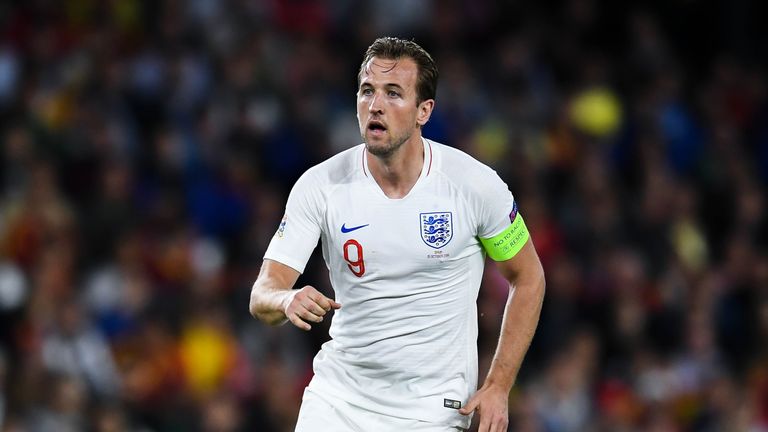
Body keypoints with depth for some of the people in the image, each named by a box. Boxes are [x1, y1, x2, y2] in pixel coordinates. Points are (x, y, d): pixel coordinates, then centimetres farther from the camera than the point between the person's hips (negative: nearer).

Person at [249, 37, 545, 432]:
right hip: (339, 396, 2)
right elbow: (262, 295, -11)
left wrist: (497, 388, -3)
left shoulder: (474, 184, -10)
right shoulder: (320, 186, -9)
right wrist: (287, 301, -36)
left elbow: (528, 279, 3)